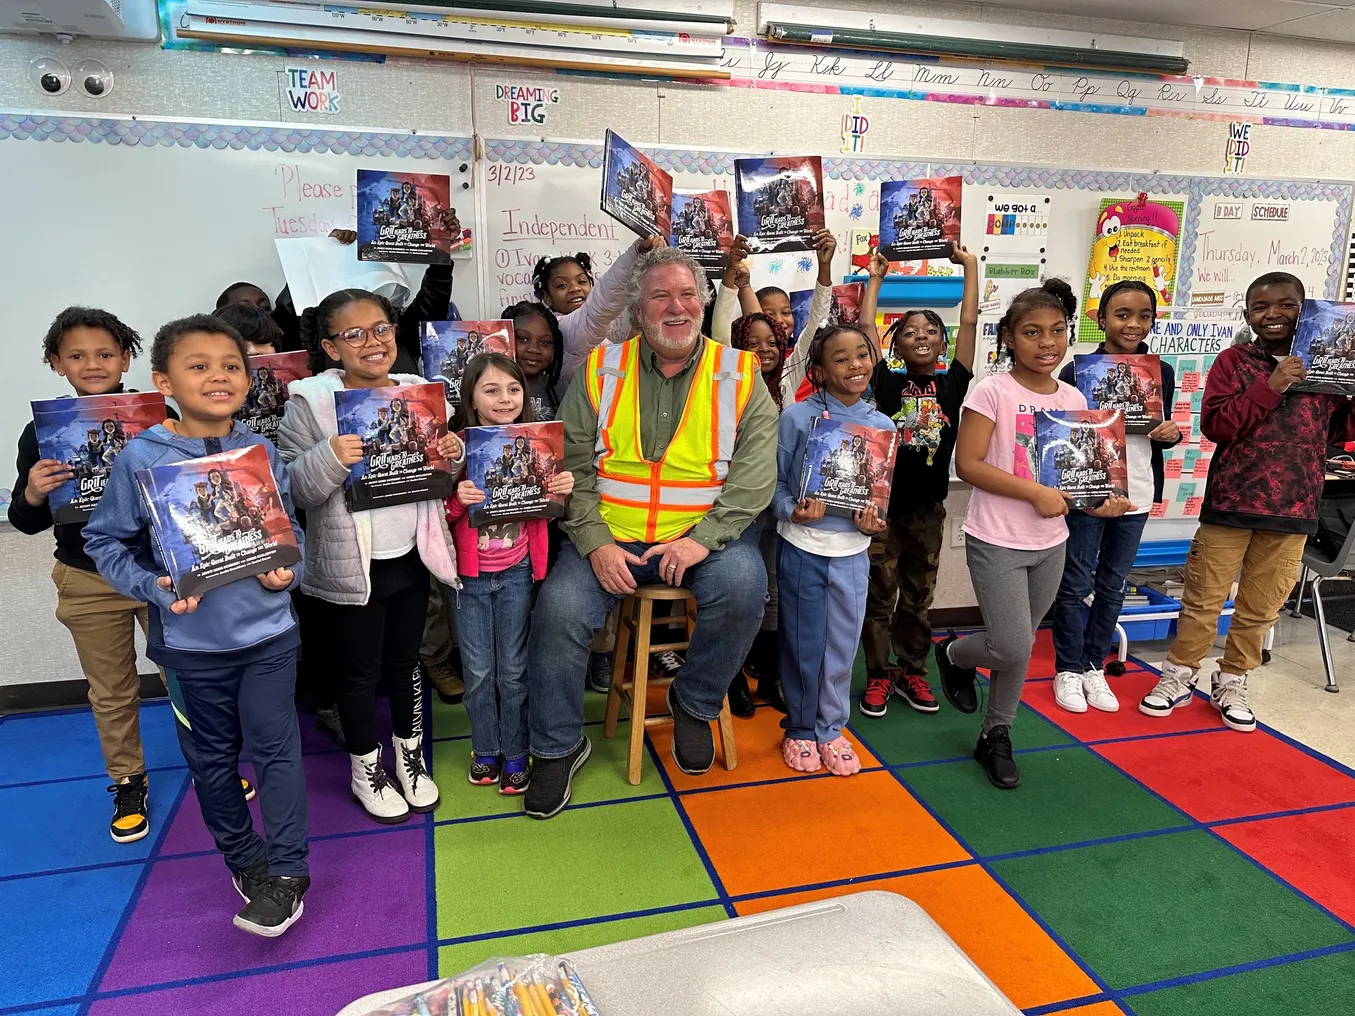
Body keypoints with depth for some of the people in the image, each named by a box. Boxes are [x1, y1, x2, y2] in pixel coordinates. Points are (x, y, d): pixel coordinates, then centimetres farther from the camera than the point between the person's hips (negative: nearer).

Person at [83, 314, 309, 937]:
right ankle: (243, 858, 36)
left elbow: (291, 530, 7)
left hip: (267, 631, 0)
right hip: (192, 640, 0)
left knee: (274, 747, 3)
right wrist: (154, 586, -15)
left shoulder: (262, 453, -3)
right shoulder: (140, 458, -9)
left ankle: (287, 871, 19)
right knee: (213, 756, 16)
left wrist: (287, 571, -12)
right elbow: (105, 540, -1)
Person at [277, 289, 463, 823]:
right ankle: (367, 771, 33)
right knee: (359, 671, 12)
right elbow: (295, 489, -13)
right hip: (348, 566, -4)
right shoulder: (309, 402, -10)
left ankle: (410, 756, 39)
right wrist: (331, 457, -31)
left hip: (410, 555, 4)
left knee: (406, 661, 19)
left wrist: (451, 456, -11)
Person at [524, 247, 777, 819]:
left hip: (705, 534, 0)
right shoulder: (602, 372, 5)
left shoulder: (739, 377, 3)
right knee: (558, 608, -21)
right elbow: (573, 465, 1)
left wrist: (704, 537, -18)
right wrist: (595, 543, -13)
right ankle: (557, 747, 4)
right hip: (610, 536, 1)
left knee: (743, 586, -29)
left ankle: (694, 704, 1)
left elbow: (756, 472, -4)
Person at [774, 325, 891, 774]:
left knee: (842, 646, 12)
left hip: (852, 552, 3)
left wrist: (875, 519, -10)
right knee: (802, 644, 9)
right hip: (802, 548, -3)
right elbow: (775, 481, -4)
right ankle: (800, 728, 29)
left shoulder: (882, 426, 2)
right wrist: (792, 511, -22)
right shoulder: (797, 417, -8)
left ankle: (831, 728, 31)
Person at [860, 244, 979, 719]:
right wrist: (875, 280, -2)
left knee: (918, 598, 14)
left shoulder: (953, 383, 1)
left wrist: (970, 265, 1)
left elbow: (969, 322, -2)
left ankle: (912, 673, 28)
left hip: (928, 506, 2)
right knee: (879, 595, 7)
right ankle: (878, 676, 19)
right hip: (884, 502, -2)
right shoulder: (887, 382, -4)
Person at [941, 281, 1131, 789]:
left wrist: (1100, 499, -6)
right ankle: (954, 654, 25)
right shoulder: (992, 392, -13)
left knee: (1019, 647, 14)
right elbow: (967, 465, -17)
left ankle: (996, 736, 31)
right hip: (997, 541, -5)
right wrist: (1035, 493, -22)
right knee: (1013, 649, -8)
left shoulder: (1073, 399, 5)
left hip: (1050, 544, 6)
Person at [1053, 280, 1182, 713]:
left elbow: (1162, 431, 16)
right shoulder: (1078, 371, -8)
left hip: (1136, 495, 5)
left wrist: (1172, 433, -6)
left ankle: (1094, 666, 27)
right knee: (1076, 585, 3)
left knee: (1113, 586, 13)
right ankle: (1068, 669, 17)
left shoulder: (1162, 373, 6)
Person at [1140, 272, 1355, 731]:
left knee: (1260, 607, 11)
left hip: (1293, 510, 3)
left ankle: (1232, 683, 27)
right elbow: (1214, 425, -12)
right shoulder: (1233, 360, -2)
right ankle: (1179, 677, 21)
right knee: (1203, 598, 5)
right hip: (1230, 503, -2)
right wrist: (1269, 387, -20)